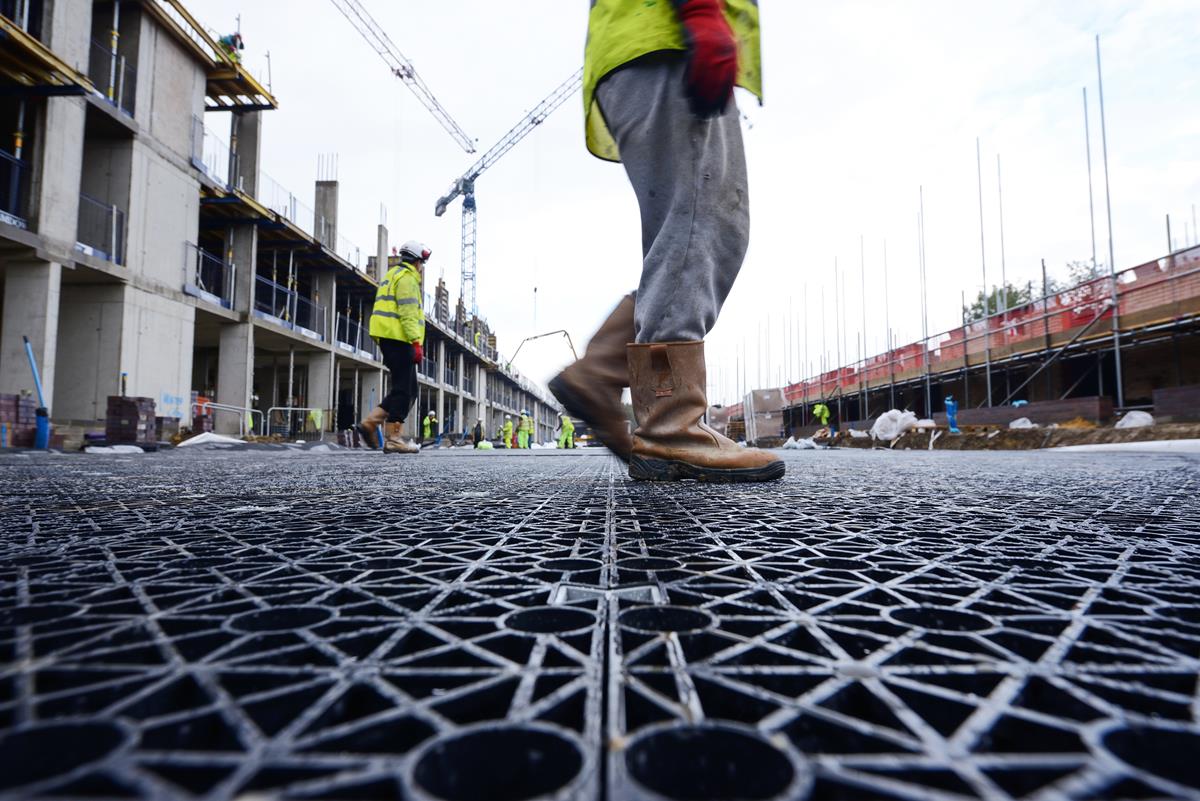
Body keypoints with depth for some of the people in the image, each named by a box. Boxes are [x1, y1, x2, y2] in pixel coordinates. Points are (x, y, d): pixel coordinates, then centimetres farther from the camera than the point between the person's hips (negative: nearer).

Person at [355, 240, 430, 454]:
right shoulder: (407, 278, -5)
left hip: (389, 339, 10)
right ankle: (394, 438, -8)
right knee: (404, 390, -8)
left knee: (408, 390, 11)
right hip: (399, 339, -10)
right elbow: (408, 313, -17)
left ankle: (370, 422, 6)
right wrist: (416, 342, -22)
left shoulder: (392, 276, 27)